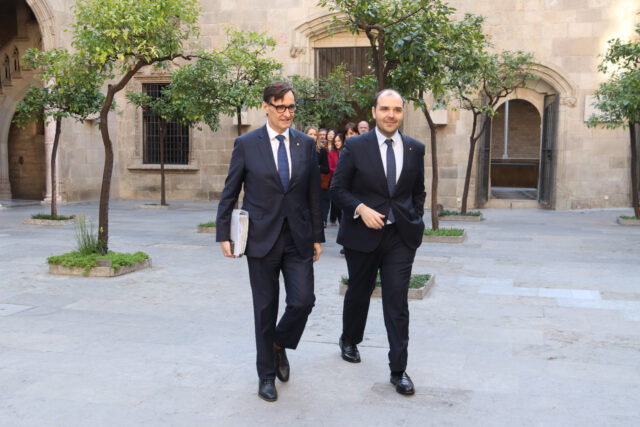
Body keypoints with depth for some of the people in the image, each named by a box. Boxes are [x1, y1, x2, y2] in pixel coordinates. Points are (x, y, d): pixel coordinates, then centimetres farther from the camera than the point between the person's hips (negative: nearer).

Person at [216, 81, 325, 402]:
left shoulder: (306, 144, 5)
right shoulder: (246, 144, -2)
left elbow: (314, 193, 8)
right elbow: (229, 193, 2)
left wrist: (317, 236, 7)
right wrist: (223, 234, -2)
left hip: (298, 238, 2)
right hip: (262, 239, -2)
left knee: (303, 301, -4)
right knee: (265, 309, 7)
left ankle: (279, 345, 28)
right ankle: (266, 375, 24)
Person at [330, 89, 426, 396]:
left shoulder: (415, 149, 4)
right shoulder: (355, 147, -5)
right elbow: (337, 189, -3)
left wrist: (415, 221, 6)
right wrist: (361, 209, -18)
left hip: (401, 237, 1)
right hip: (362, 235, -1)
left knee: (397, 302, -3)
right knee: (359, 293, 17)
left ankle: (398, 370, 4)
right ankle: (349, 340, 45)